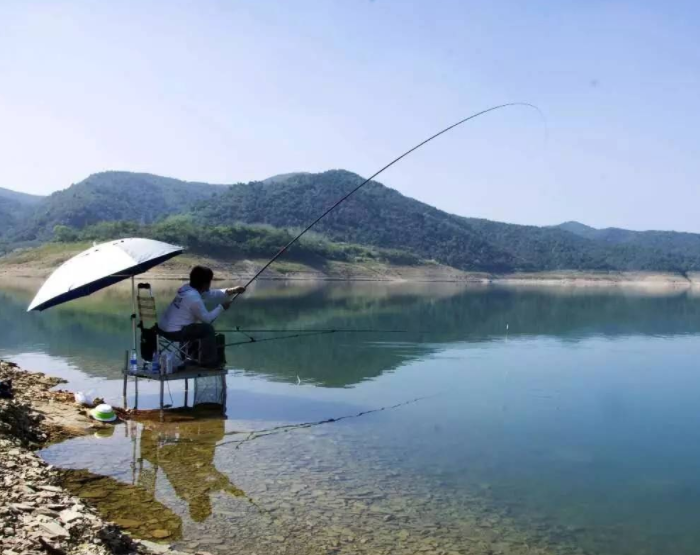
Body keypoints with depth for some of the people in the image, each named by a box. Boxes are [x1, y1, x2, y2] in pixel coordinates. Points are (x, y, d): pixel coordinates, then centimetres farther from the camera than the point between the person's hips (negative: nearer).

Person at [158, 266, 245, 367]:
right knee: (208, 329, -4)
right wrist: (221, 307, -2)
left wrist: (232, 291, 9)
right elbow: (207, 318, -13)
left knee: (201, 325, 24)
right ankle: (209, 361, 10)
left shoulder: (187, 288, 6)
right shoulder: (194, 298, -22)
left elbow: (212, 294, 15)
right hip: (173, 332, -10)